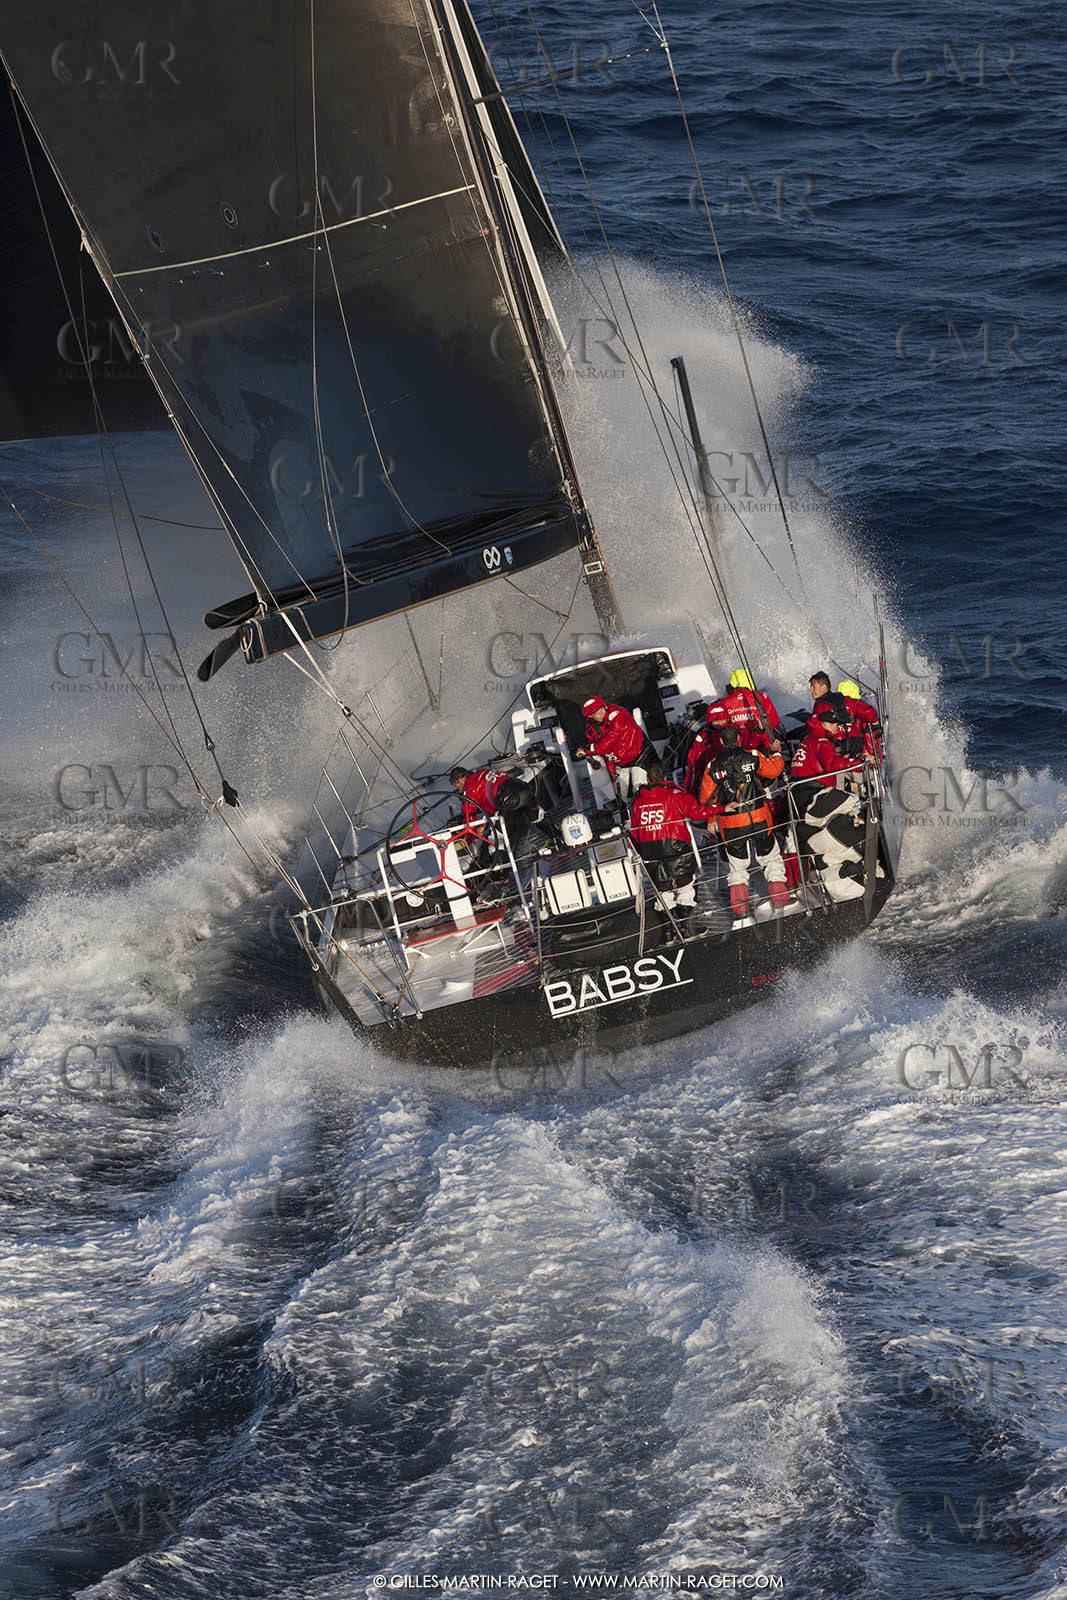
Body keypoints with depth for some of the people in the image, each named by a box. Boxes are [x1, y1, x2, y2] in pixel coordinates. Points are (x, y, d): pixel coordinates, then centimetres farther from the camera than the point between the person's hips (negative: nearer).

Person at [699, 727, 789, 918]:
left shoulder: (713, 765, 1)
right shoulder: (752, 756, -4)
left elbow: (706, 796, 4)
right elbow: (774, 770, 5)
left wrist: (717, 809, 19)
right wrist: (776, 754, 24)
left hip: (731, 823, 1)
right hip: (758, 816, -1)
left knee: (736, 863, 14)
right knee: (770, 856, 15)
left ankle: (739, 903, 3)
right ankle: (779, 895, 10)